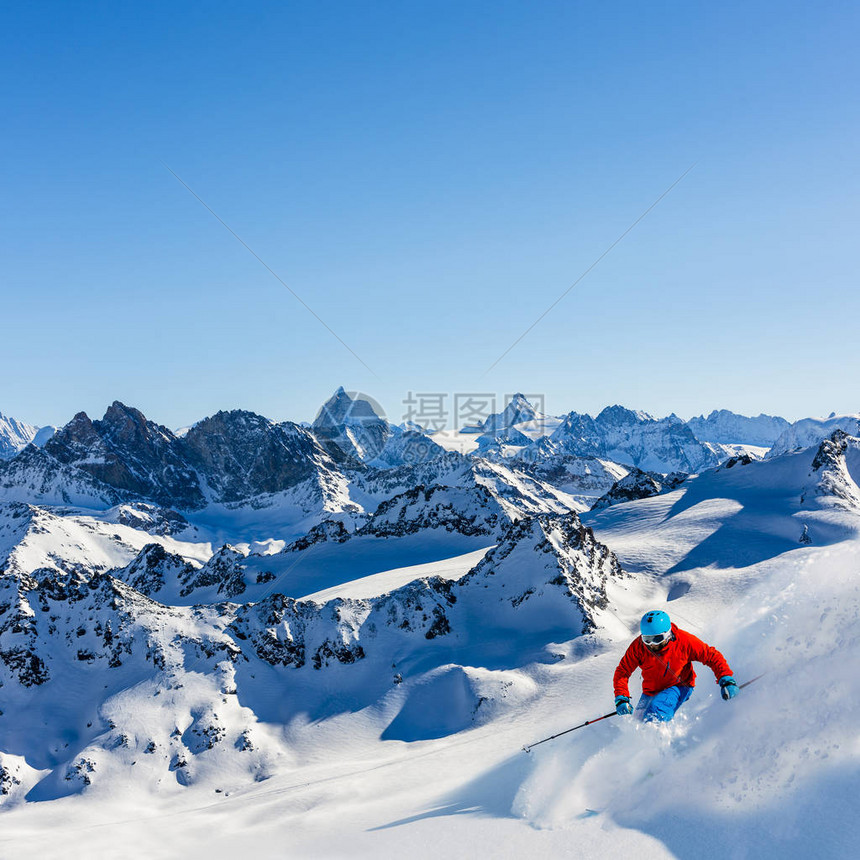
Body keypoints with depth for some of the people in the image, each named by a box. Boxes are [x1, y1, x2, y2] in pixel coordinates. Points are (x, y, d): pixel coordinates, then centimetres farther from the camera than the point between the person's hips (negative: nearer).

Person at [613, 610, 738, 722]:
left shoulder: (684, 641, -23)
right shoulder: (638, 646, -19)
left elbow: (712, 656, -13)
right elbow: (622, 672, -11)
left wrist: (726, 680, -23)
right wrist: (621, 699, -23)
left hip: (678, 687, -4)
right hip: (650, 692, 4)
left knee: (656, 710, -32)